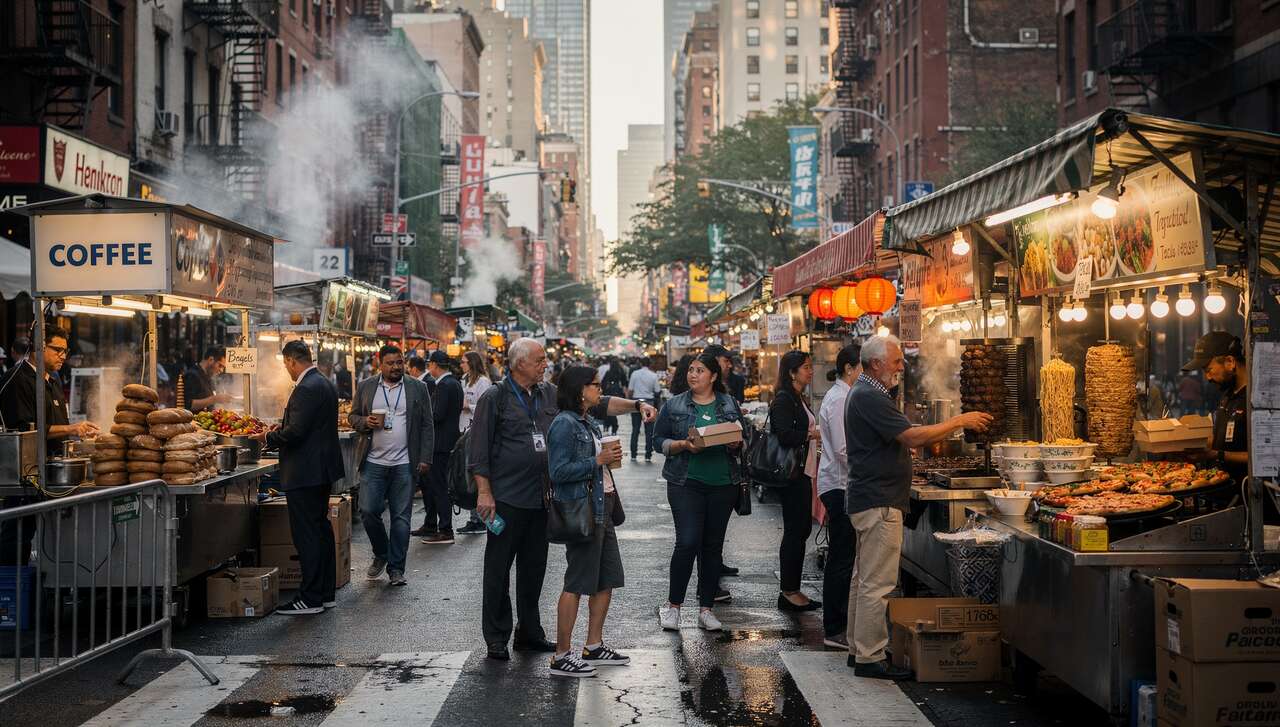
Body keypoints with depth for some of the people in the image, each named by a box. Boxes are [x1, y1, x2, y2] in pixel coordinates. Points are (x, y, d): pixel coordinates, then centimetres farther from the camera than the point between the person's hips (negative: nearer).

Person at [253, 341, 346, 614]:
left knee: (306, 533, -5)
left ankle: (310, 599, -1)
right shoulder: (325, 385, 13)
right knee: (321, 528, 15)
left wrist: (268, 437, -7)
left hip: (305, 473, -10)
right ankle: (326, 593, 23)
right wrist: (280, 430, 17)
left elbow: (295, 432, -23)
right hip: (323, 470, 10)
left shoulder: (306, 389, -19)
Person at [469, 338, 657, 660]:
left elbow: (597, 403, 10)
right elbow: (478, 449, -7)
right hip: (507, 499, -6)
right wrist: (484, 492, -12)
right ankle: (496, 638, 10)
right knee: (498, 569, 1)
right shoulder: (495, 399, -6)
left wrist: (636, 405, -1)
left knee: (534, 567, 13)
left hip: (540, 497, 6)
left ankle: (529, 632, 25)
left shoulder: (549, 394, 10)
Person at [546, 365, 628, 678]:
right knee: (577, 582, -5)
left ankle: (594, 646, 24)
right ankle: (562, 656, 3)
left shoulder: (589, 423, 15)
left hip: (601, 508, 10)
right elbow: (559, 471, -21)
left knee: (607, 580, 13)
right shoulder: (564, 424, -14)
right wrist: (598, 460, -19)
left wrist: (609, 457, 10)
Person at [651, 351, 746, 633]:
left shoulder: (729, 405, 9)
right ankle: (672, 605, 4)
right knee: (688, 541, -12)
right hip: (686, 482, -3)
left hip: (723, 483, 3)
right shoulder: (674, 406, 3)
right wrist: (684, 445, -14)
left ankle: (706, 609, 16)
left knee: (713, 545, 7)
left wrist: (736, 444, -7)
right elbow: (659, 440, 3)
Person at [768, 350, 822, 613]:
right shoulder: (784, 399, -13)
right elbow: (784, 435, -24)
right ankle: (789, 592, 1)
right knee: (795, 531, -5)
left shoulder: (799, 399, 17)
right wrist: (813, 434, -14)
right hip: (791, 474, -10)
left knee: (801, 529, 12)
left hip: (802, 473, 10)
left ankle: (792, 590, 18)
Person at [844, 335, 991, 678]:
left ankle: (858, 649, 24)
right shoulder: (869, 397, -18)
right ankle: (870, 658, -2)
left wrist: (956, 425, 10)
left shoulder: (865, 393, 17)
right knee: (877, 584, -7)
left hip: (867, 501, 11)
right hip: (879, 503, -11)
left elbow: (903, 438, 17)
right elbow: (913, 436, -23)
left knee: (864, 579, 16)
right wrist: (959, 421, -14)